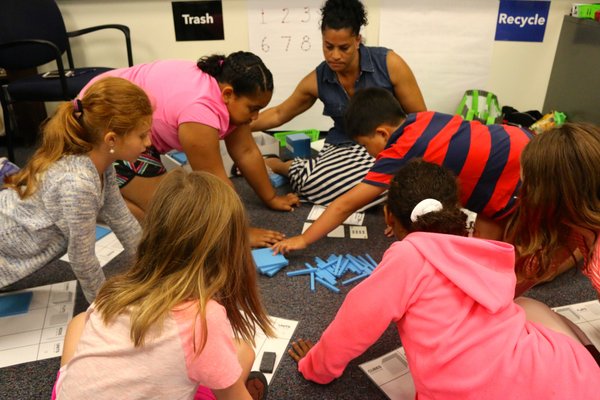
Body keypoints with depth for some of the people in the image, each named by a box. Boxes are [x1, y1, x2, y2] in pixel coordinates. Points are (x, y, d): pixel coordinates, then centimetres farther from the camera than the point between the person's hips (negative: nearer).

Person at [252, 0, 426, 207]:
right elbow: (279, 114, 11)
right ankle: (281, 166, 2)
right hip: (345, 148, 1)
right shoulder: (317, 80, -4)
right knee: (315, 183, -32)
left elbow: (420, 118, -4)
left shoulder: (389, 64, -12)